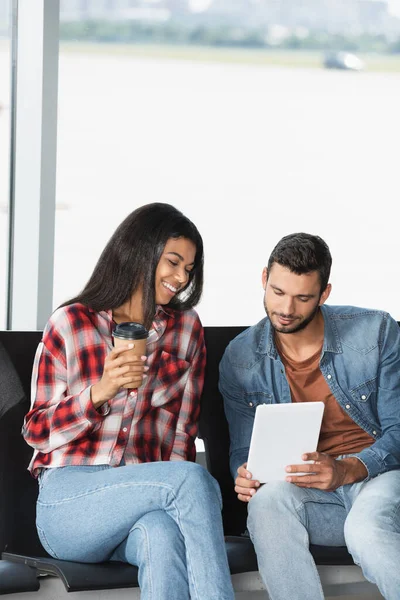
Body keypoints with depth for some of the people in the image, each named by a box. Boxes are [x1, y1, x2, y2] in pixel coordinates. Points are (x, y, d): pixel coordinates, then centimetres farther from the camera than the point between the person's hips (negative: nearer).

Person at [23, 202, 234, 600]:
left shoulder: (186, 328, 14)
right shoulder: (71, 323, 3)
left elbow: (183, 432, 12)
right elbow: (37, 432, 2)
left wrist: (173, 497, -6)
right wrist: (100, 392, -15)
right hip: (67, 502, -2)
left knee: (162, 534, -38)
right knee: (193, 479, -32)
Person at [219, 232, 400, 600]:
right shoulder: (240, 358, 5)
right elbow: (244, 449, 10)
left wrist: (346, 470, -23)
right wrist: (245, 477, -16)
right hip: (305, 493, 2)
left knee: (367, 530, -39)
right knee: (267, 497, -35)